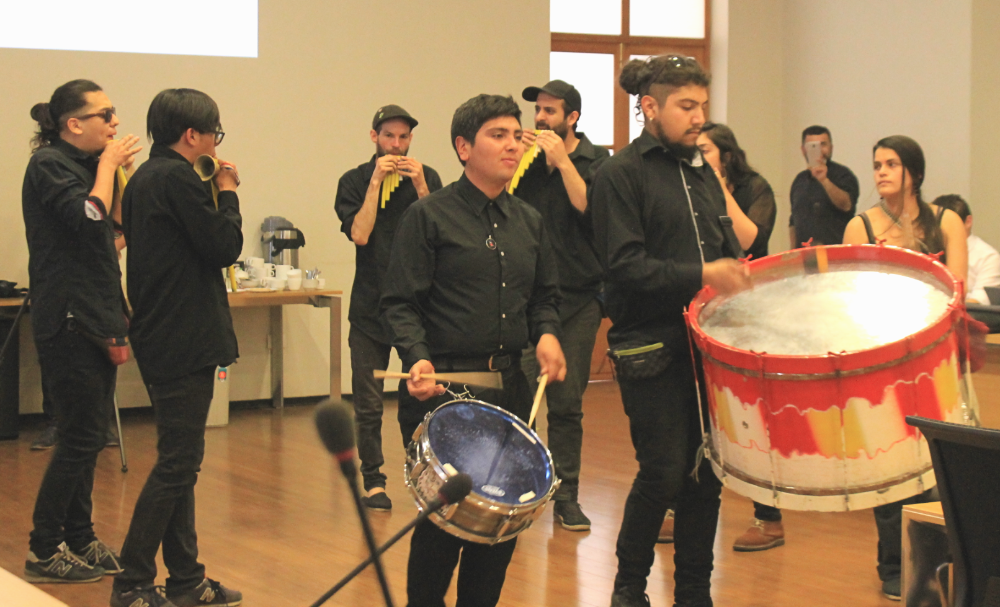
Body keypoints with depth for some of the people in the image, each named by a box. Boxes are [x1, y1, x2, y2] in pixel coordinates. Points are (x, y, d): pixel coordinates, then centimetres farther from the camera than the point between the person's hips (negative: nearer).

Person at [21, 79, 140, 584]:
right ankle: (44, 552, 2)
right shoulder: (48, 163, -11)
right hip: (68, 323, -9)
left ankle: (79, 541, 21)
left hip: (94, 321, 9)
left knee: (87, 437, 13)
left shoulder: (82, 163, 15)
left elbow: (117, 222, 17)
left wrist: (117, 170, 7)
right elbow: (90, 217, -24)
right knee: (80, 438, -7)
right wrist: (108, 164, -13)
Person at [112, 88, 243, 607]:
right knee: (177, 463, -6)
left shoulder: (142, 179, 15)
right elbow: (225, 247, -13)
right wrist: (227, 194, -3)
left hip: (159, 337, 10)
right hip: (184, 342, -10)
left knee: (179, 461, 14)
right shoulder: (179, 179, -16)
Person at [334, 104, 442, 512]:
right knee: (368, 403, 1)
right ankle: (373, 480, 12)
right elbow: (360, 234, -11)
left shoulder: (427, 178, 8)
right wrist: (376, 182, -12)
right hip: (371, 305, -1)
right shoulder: (354, 182, 4)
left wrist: (419, 187, -11)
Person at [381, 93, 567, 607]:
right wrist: (417, 359, -24)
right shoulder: (429, 215, -5)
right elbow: (400, 304, -8)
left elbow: (544, 295, 21)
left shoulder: (528, 221, 13)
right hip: (443, 389, -5)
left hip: (509, 386, 6)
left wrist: (546, 333, 0)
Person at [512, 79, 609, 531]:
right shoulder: (528, 157, 9)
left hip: (578, 298, -1)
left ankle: (565, 496, 13)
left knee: (567, 401, 3)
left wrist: (562, 160, -14)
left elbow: (591, 210, -15)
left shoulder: (596, 161, 2)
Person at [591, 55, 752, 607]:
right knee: (664, 473, -7)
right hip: (652, 349, -6)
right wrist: (700, 276, -22)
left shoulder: (703, 173, 17)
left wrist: (736, 274, 6)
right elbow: (625, 266, -15)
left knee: (706, 473, 6)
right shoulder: (621, 174, -4)